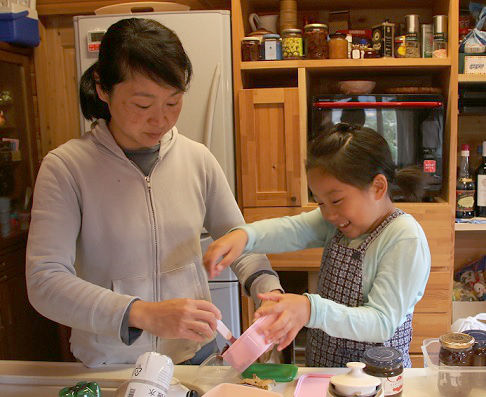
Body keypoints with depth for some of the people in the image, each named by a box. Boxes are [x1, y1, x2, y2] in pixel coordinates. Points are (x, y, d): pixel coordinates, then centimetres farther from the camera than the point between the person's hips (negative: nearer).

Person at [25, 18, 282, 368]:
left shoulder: (198, 159, -6)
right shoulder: (65, 167, -15)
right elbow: (45, 281, -22)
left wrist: (268, 288, -17)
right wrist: (144, 314, -34)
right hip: (107, 365, -3)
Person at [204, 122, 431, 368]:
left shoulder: (407, 239, -18)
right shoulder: (338, 220, 3)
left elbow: (383, 324, -22)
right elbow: (293, 230, -12)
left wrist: (312, 310, -36)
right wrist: (244, 235, -32)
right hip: (320, 367, 4)